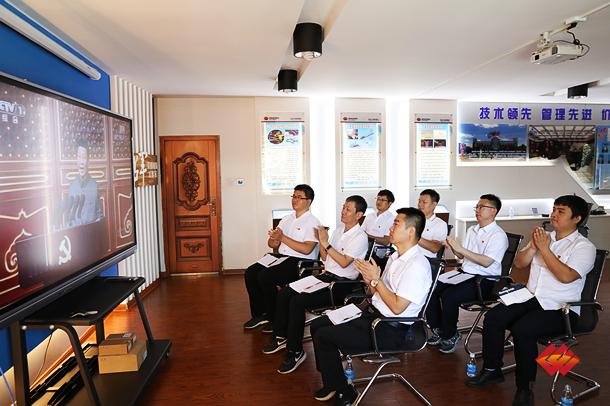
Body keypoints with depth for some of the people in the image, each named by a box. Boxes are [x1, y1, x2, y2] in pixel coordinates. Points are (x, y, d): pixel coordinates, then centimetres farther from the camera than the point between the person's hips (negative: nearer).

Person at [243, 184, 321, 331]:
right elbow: (271, 243, 17)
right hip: (281, 257, 8)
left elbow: (306, 249, -19)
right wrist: (274, 240, -8)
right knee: (250, 273, -9)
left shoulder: (313, 222, -6)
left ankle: (274, 318, -6)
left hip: (301, 263, -8)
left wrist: (283, 238, -18)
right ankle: (259, 314, 3)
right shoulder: (286, 219, 17)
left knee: (265, 276, -25)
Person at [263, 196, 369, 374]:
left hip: (342, 283, -9)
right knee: (284, 293, -2)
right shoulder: (339, 229, 14)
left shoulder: (360, 237, -11)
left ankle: (295, 351, -10)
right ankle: (281, 338, 13)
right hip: (326, 275, 9)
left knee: (297, 302, -24)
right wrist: (321, 242, -1)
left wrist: (326, 243, -19)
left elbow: (344, 262, -21)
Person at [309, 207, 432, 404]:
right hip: (371, 314, 10)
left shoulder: (417, 265, -19)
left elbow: (397, 307, -22)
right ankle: (332, 384, 17)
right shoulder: (396, 256, 11)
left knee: (323, 336, -13)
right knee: (317, 325, 6)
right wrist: (369, 278, -5)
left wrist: (375, 279, -16)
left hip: (390, 330, -10)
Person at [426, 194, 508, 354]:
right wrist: (453, 248, -2)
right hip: (465, 274, 8)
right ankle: (438, 330, 5)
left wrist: (460, 248, -23)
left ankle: (450, 336, -5)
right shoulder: (471, 230, 15)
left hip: (484, 281, -8)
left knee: (449, 296, -28)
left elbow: (486, 262, -21)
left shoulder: (498, 235, -10)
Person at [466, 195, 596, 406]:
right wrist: (533, 246, -5)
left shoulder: (584, 246, -4)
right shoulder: (544, 237, 13)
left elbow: (566, 276, -20)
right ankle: (492, 370, 4)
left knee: (522, 330, -30)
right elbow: (519, 263, 12)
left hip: (559, 308, -6)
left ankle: (524, 388, -10)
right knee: (492, 318, -14)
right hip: (530, 298, 6)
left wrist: (544, 249, -17)